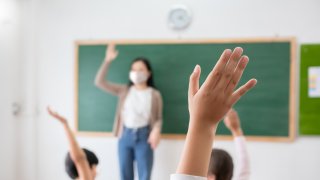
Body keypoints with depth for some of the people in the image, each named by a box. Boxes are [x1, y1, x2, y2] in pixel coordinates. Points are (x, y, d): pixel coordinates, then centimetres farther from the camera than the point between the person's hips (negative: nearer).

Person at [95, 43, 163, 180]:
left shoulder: (155, 94, 3)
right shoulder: (124, 91, 8)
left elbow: (158, 118, 3)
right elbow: (100, 82, 2)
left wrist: (156, 130, -19)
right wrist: (108, 60, -7)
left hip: (144, 136, -2)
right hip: (125, 135, 2)